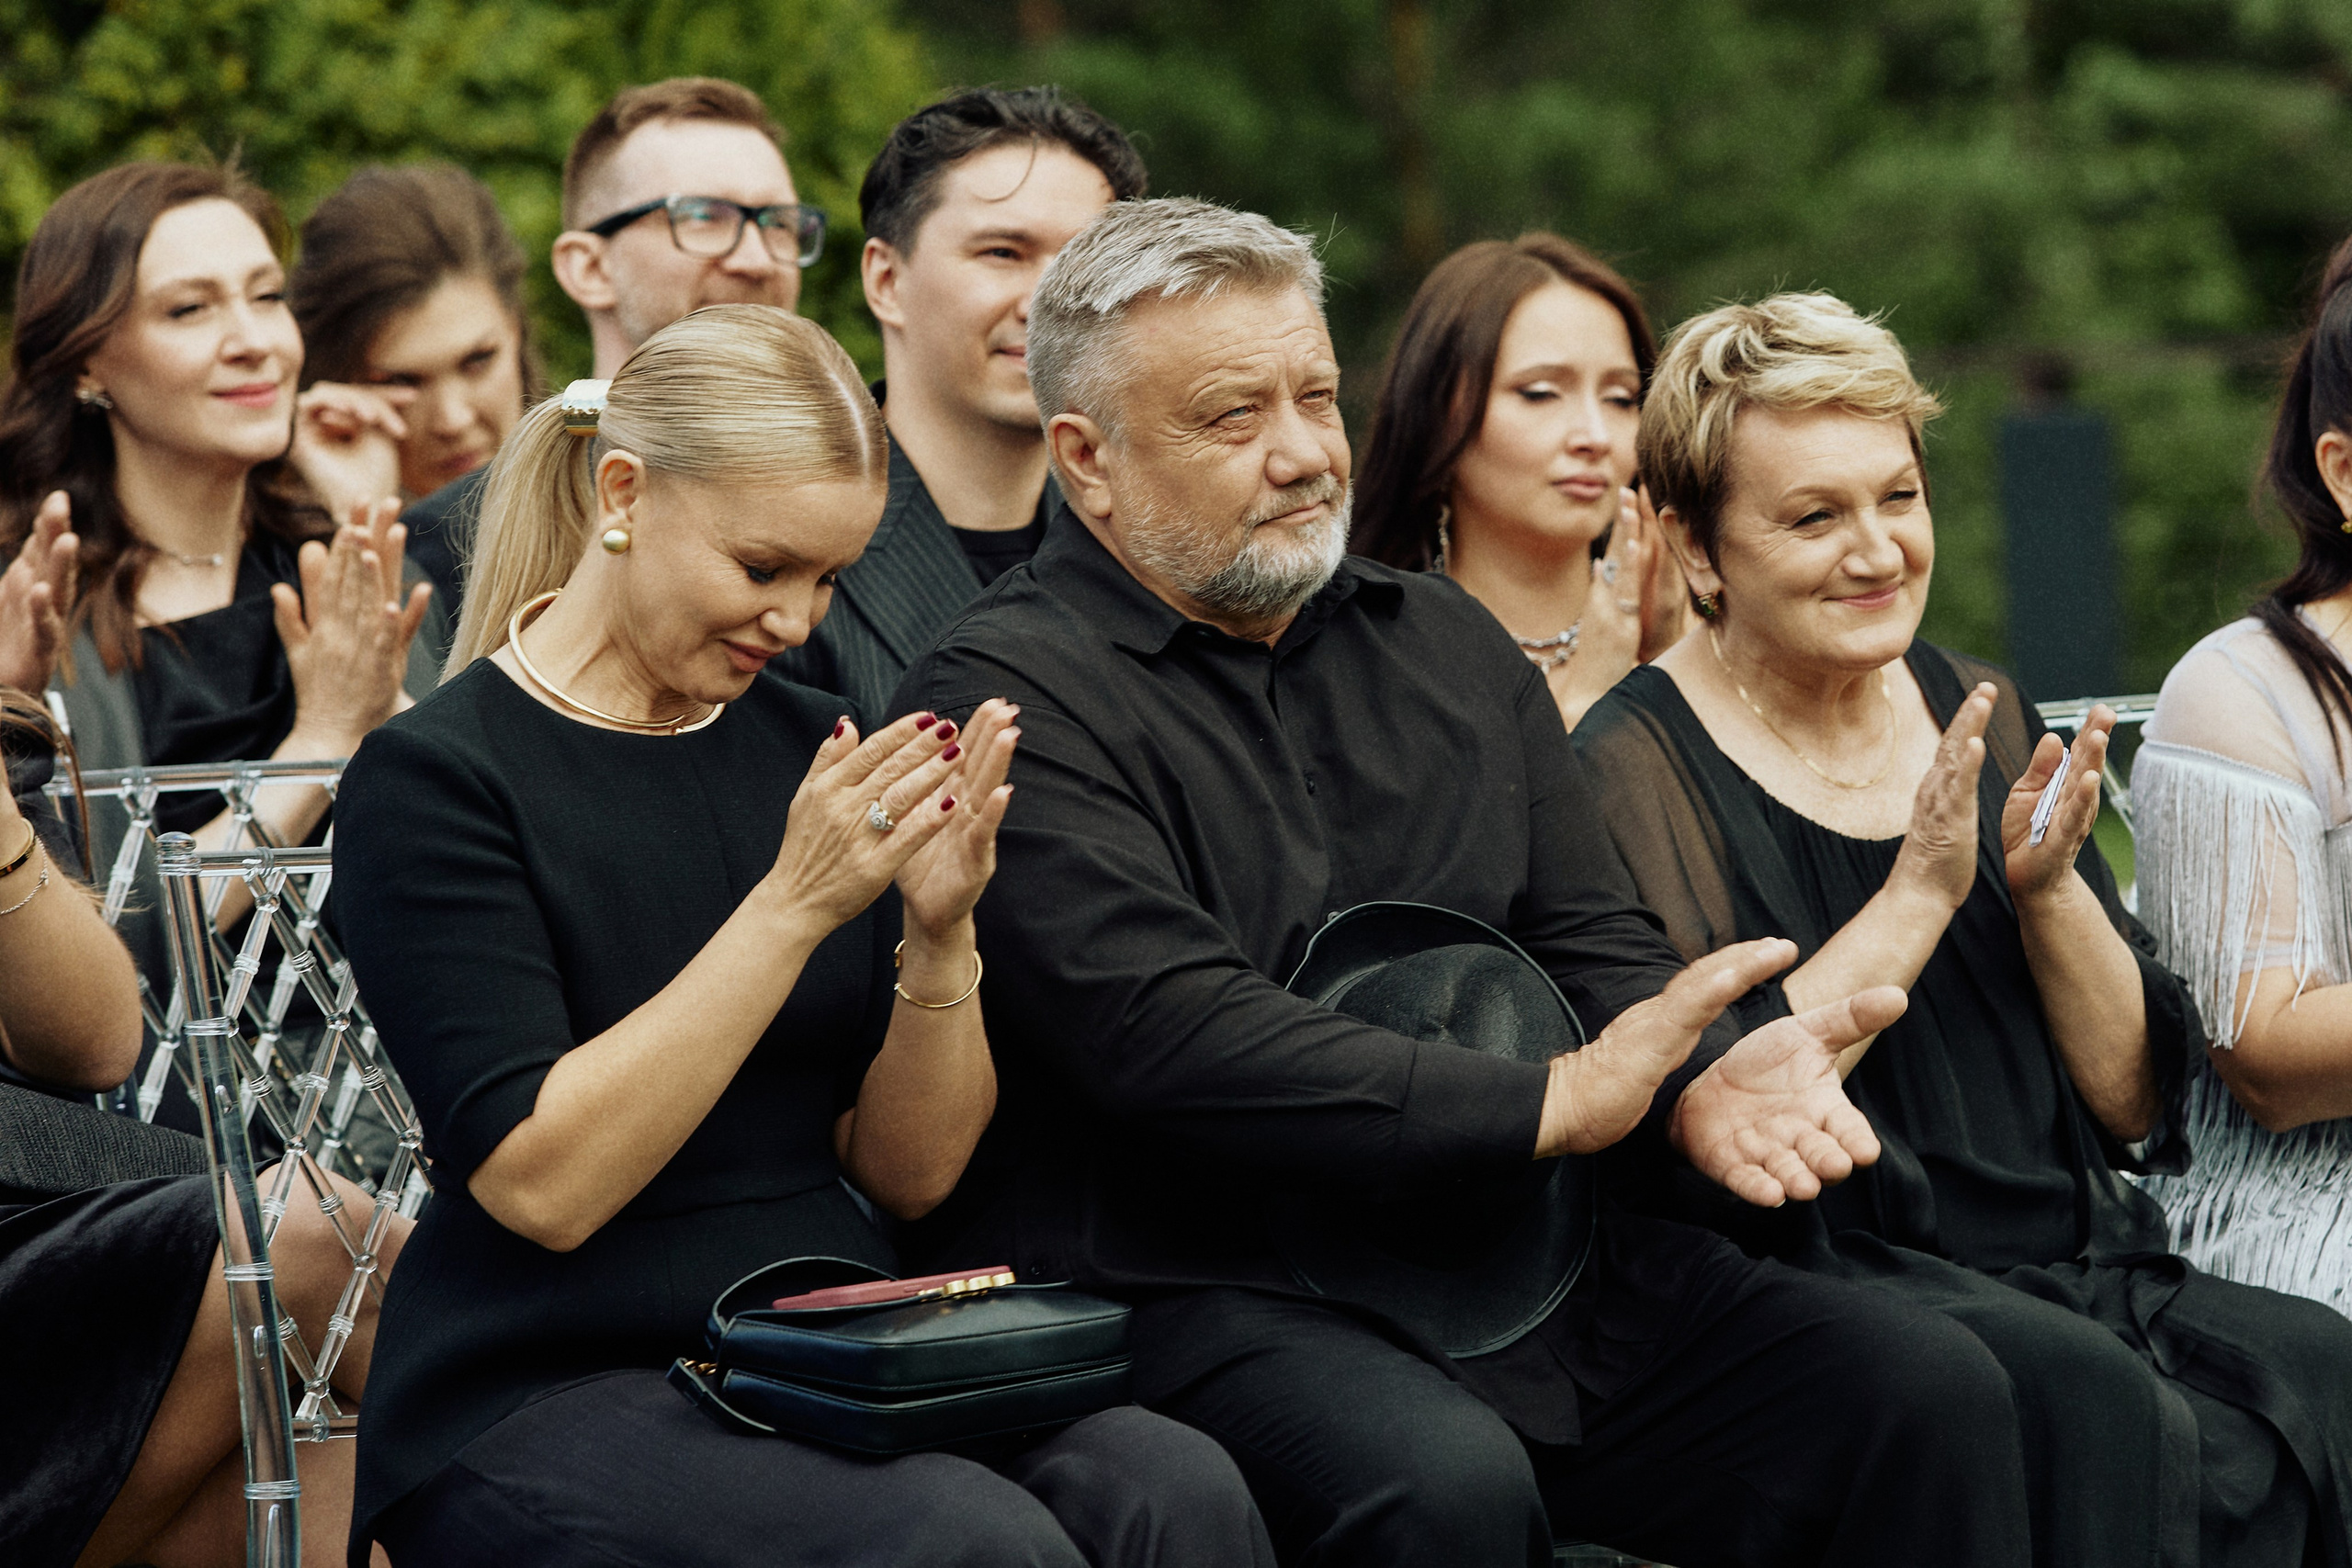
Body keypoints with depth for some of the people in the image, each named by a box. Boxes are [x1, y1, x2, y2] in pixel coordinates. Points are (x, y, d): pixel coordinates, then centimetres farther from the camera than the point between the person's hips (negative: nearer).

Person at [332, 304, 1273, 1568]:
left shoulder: (811, 747, 11)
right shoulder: (434, 776, -6)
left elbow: (910, 1173, 10)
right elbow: (544, 1184, -16)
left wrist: (938, 933, -9)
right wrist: (794, 904, -19)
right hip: (549, 1396, -5)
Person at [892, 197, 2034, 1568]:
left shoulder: (1449, 645, 20)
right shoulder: (1009, 698, -5)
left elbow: (1592, 938, 15)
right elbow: (1166, 1036, -18)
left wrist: (1702, 1074, -10)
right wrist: (1560, 1103, -16)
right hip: (1211, 1291, -7)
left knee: (1932, 1392, -9)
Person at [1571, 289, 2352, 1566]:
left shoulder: (1979, 716, 15)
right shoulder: (1637, 765, -3)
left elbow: (2135, 1102, 13)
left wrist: (2048, 887, -5)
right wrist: (1920, 893, -14)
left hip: (2076, 1269, 6)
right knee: (2098, 1398, -34)